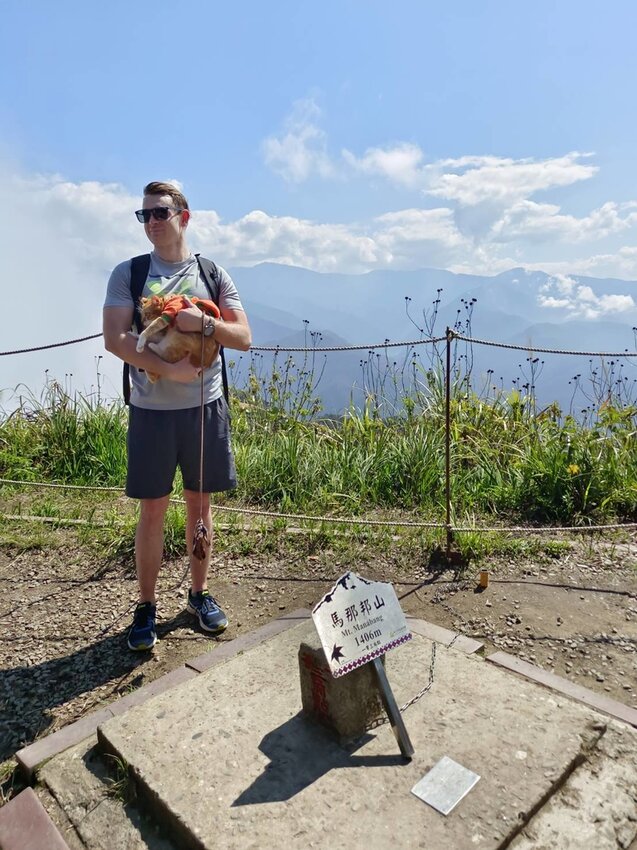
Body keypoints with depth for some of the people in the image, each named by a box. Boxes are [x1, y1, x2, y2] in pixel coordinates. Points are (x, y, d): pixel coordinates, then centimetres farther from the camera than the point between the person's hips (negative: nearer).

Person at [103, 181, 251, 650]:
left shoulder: (213, 273, 6)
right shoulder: (128, 273, 3)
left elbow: (244, 338, 0)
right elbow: (115, 339, -8)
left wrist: (203, 322, -17)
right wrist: (170, 369, -19)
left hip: (205, 408, 1)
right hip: (151, 411, -1)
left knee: (200, 505, 11)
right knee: (153, 510, 4)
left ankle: (200, 593, 28)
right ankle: (147, 606, 20)